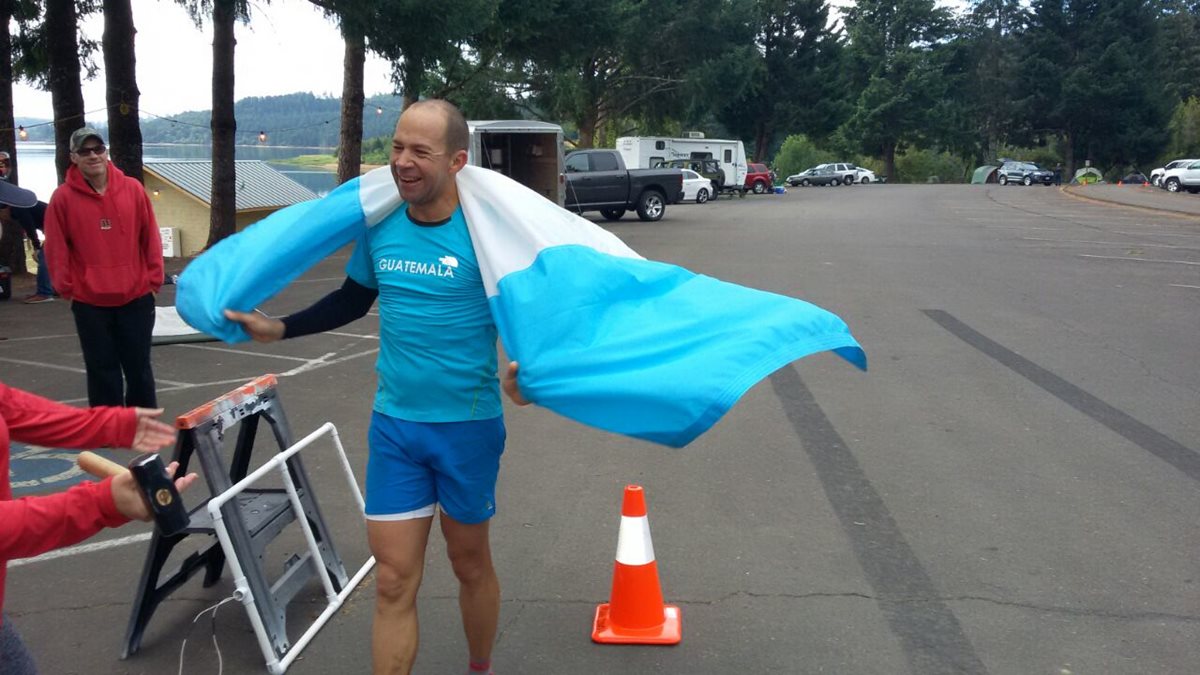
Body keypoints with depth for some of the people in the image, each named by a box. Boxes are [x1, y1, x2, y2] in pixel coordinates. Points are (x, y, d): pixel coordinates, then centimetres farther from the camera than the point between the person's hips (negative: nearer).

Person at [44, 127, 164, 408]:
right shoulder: (63, 197, -5)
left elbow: (150, 238, 3)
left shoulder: (133, 189, 0)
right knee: (102, 371, 6)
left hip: (136, 297, 1)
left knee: (139, 367, 11)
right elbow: (56, 248, -1)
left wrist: (154, 279, 2)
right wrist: (66, 287, -2)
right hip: (89, 302, -1)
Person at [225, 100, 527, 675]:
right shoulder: (379, 224, -2)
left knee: (470, 563, 17)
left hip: (469, 425, -3)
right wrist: (278, 329, 11)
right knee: (393, 581, 5)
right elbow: (352, 302, 15)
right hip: (394, 423, 3)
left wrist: (524, 368, -31)